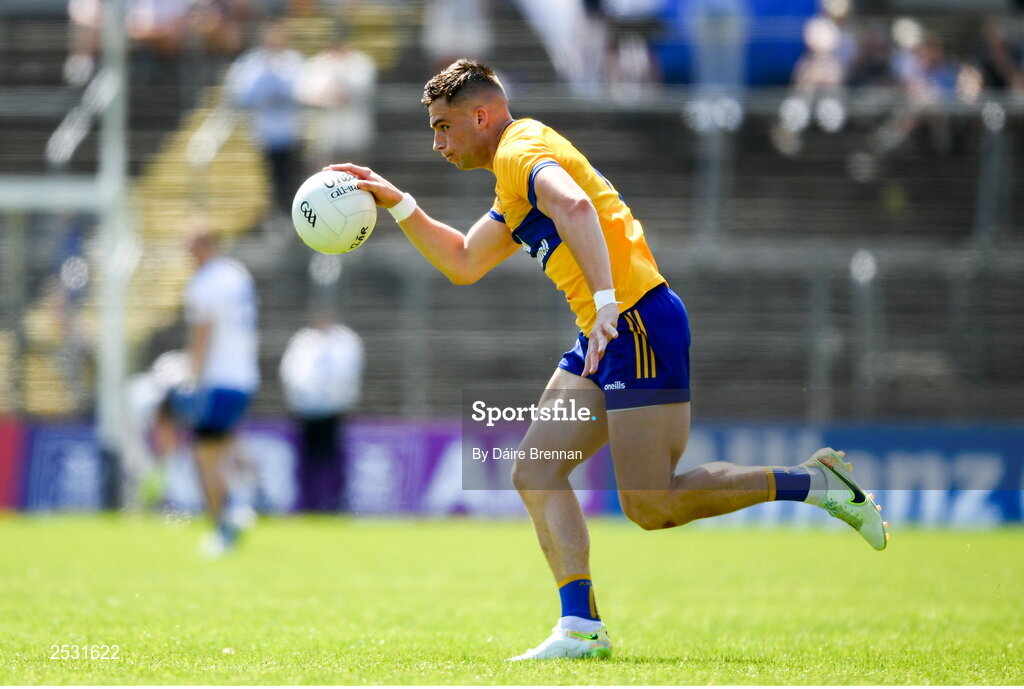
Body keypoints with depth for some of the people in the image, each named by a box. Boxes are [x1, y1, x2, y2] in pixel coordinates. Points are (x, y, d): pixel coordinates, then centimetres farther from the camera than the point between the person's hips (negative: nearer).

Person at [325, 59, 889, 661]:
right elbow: (462, 264, 34)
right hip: (606, 337, 10)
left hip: (641, 326, -10)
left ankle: (814, 482, -3)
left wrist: (606, 302, -39)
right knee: (535, 473, 2)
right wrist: (396, 202, 25)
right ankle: (581, 628, -3)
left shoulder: (521, 149, -8)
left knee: (651, 506, -12)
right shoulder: (514, 183, 25)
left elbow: (573, 206, -29)